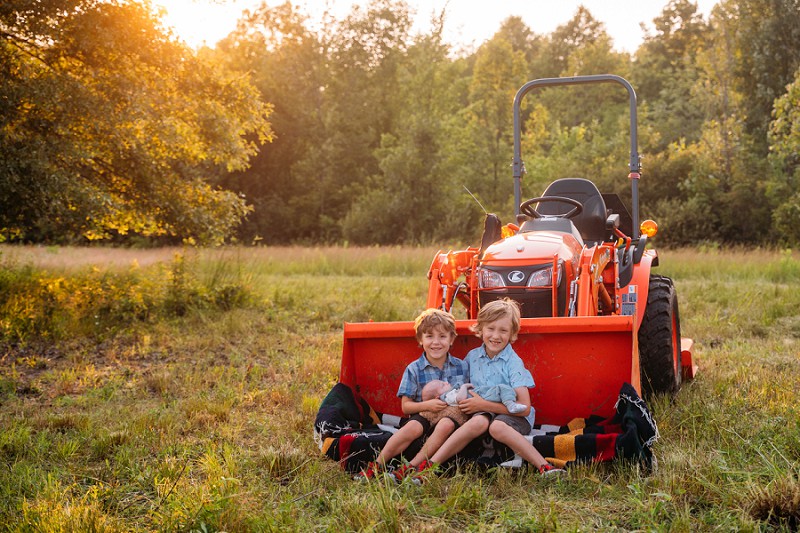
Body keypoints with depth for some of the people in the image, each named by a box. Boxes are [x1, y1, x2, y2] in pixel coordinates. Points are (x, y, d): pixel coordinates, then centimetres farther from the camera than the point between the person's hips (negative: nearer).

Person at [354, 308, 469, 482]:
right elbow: (405, 406, 0)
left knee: (446, 424, -34)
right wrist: (427, 405, -17)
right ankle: (376, 466, -30)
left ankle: (410, 467, -33)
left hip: (451, 417, 1)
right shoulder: (414, 369, 2)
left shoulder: (462, 367, 8)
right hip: (422, 416, -1)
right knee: (413, 427, -35)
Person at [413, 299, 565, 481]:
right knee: (479, 422, -33)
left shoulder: (513, 363, -10)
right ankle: (429, 465, -39)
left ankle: (544, 466, -40)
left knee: (497, 427, -37)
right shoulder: (472, 356, 5)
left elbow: (524, 408, -18)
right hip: (482, 413, 3)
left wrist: (483, 404, -18)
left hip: (512, 417, -3)